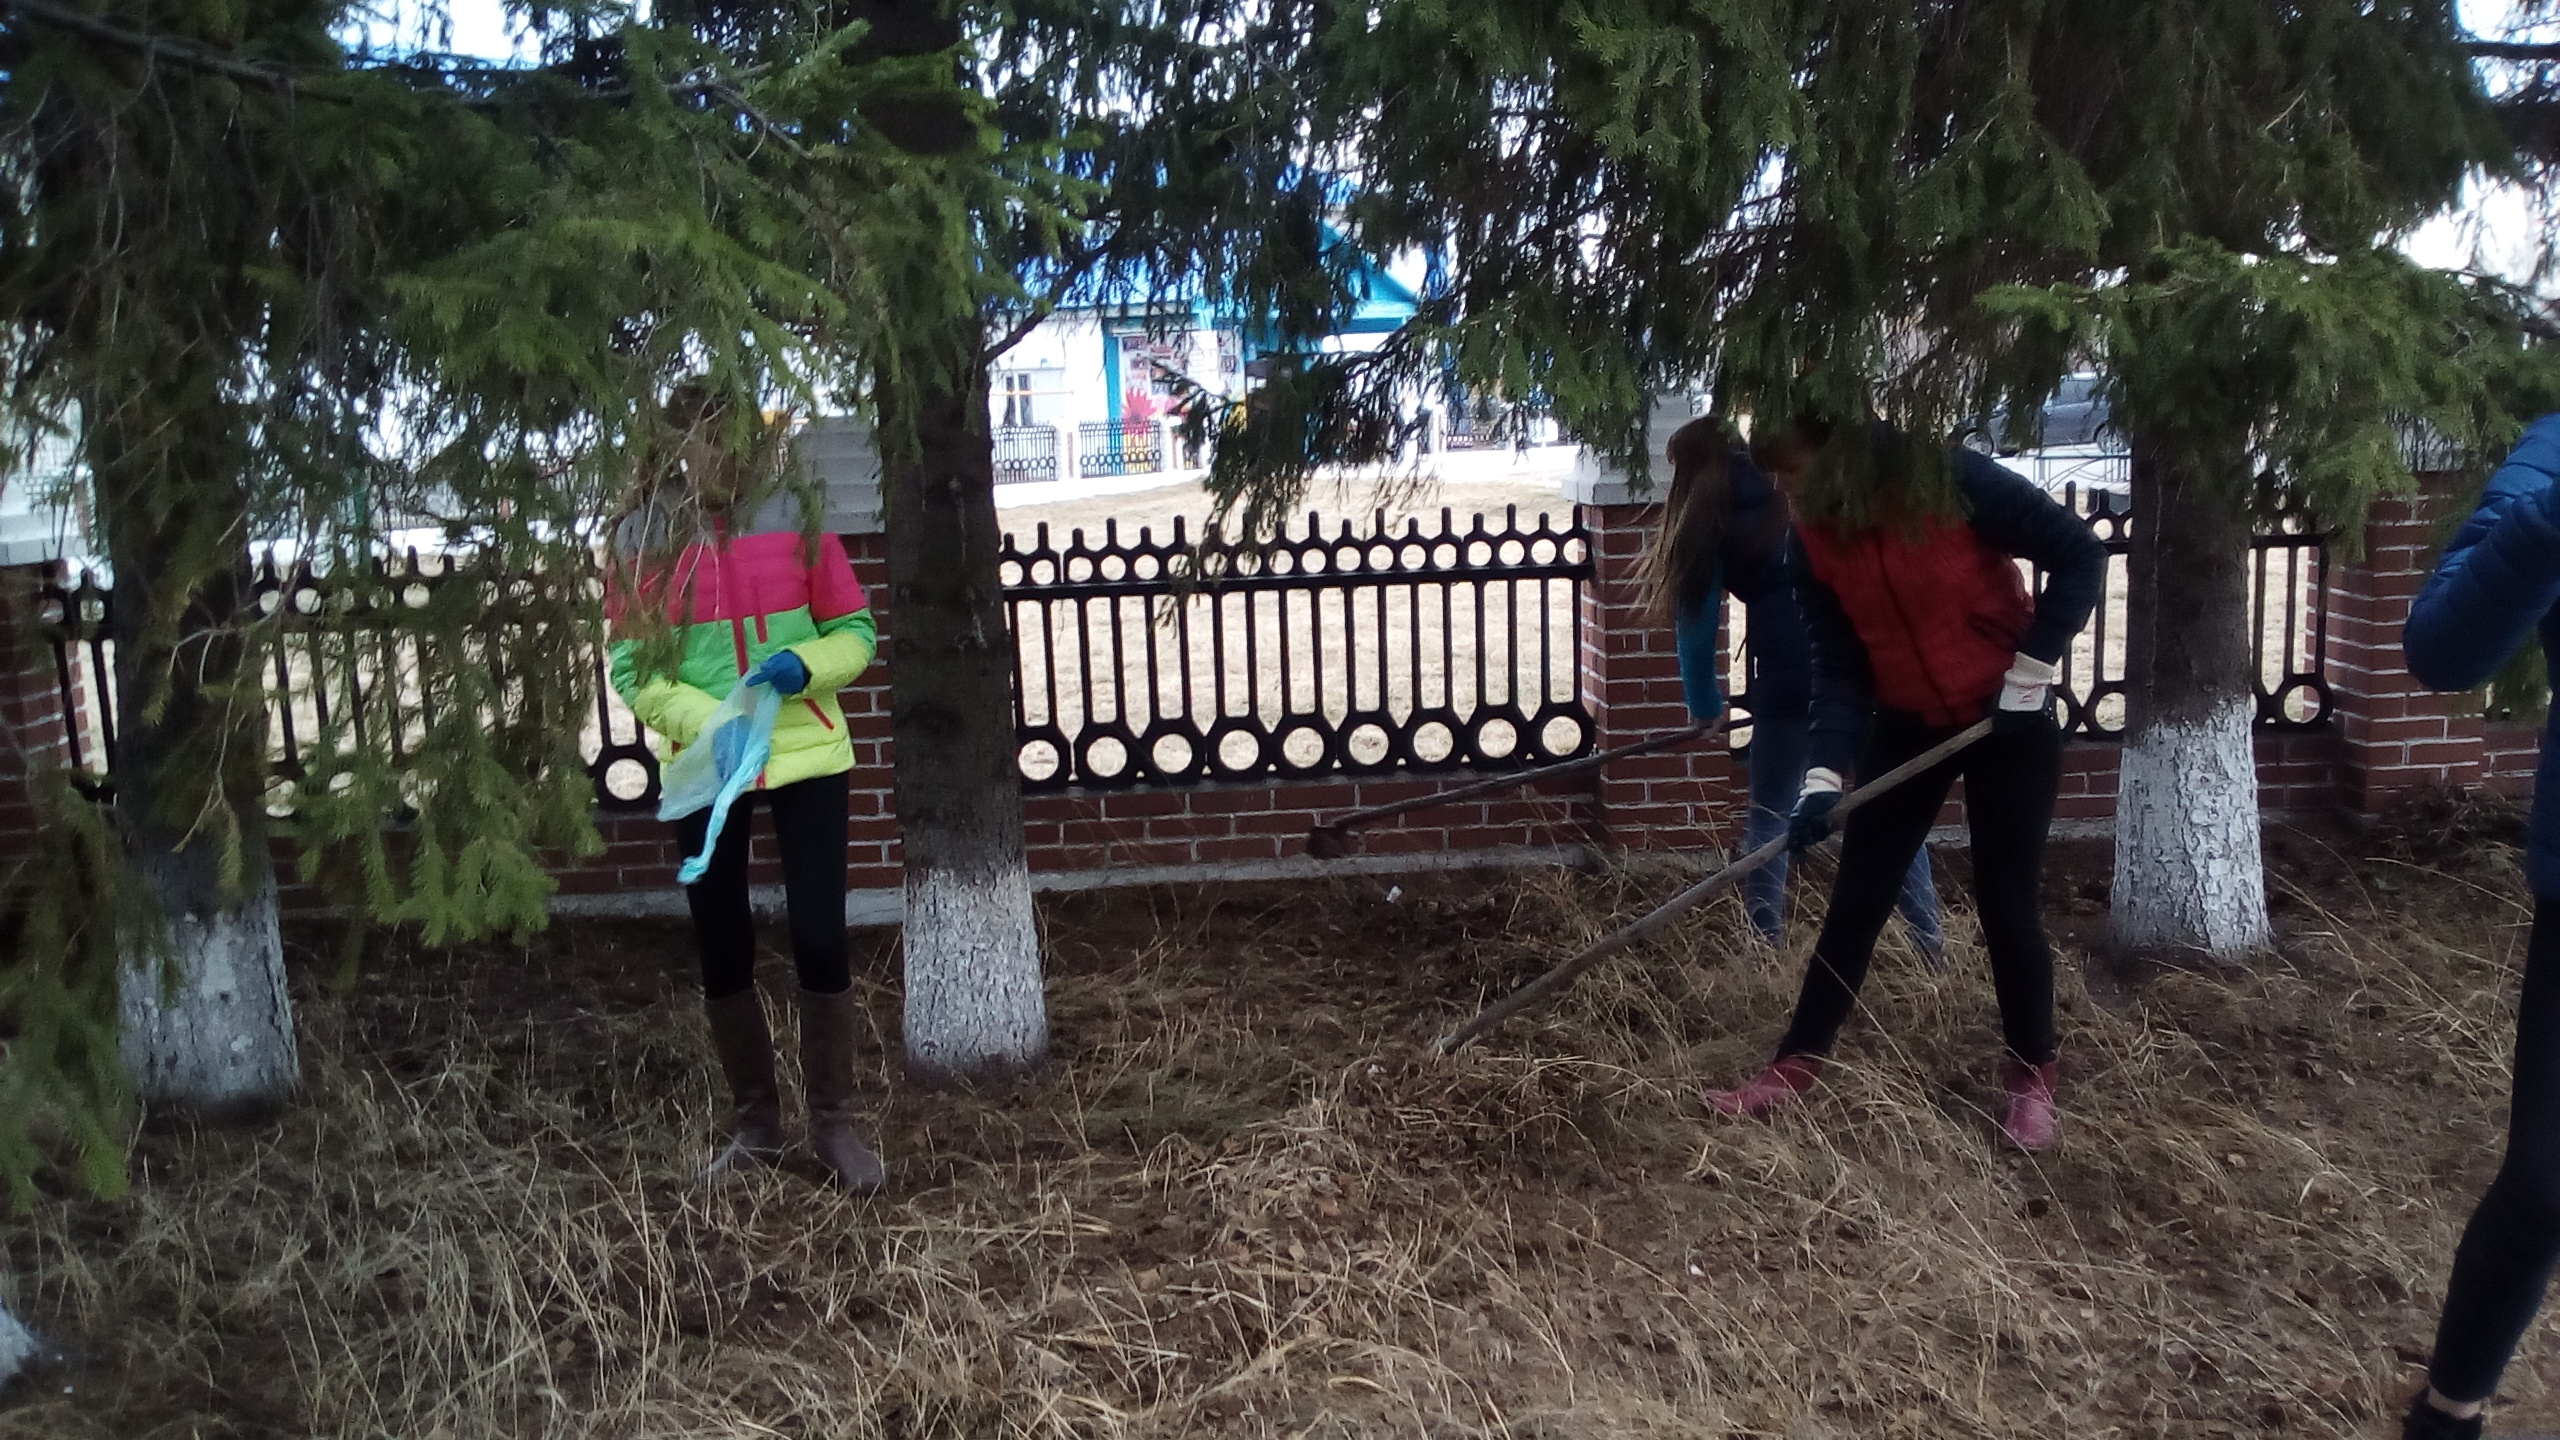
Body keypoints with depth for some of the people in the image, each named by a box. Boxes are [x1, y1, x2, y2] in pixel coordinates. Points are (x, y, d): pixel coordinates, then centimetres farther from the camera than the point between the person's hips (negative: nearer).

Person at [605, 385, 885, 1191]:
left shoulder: (794, 516, -3)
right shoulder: (641, 537, -2)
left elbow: (854, 630, 1)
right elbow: (631, 667, -3)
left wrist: (804, 664, -20)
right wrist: (707, 722, -20)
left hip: (805, 759, -1)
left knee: (819, 941, -2)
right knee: (722, 954, 9)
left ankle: (833, 1123, 17)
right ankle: (755, 1125, 27)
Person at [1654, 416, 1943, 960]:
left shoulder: (1707, 523, 9)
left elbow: (1695, 624, 9)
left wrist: (1706, 707, 19)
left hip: (1791, 678, -3)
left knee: (1768, 822, 12)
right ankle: (1930, 949, 17)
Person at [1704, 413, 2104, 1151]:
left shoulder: (1955, 482, -22)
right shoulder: (1811, 543, -9)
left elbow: (2080, 555, -16)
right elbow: (1838, 669, -8)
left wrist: (2028, 676, -17)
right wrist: (1824, 775, -20)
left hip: (2009, 718, -4)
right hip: (1908, 724, 4)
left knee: (2005, 901, 1)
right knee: (1856, 897, 3)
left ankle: (2032, 1079, 21)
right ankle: (1796, 1066, 12)